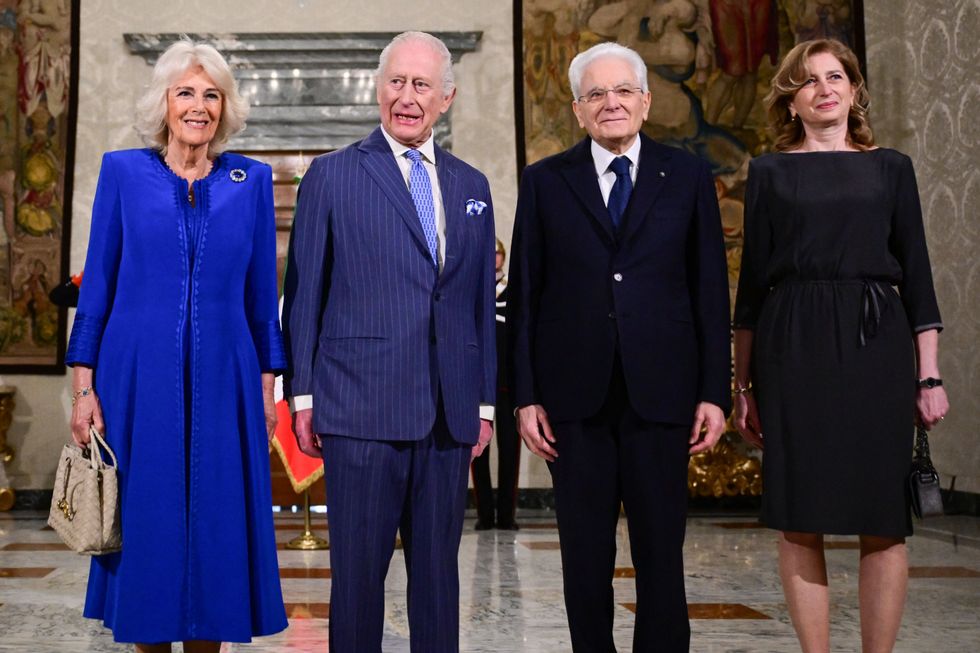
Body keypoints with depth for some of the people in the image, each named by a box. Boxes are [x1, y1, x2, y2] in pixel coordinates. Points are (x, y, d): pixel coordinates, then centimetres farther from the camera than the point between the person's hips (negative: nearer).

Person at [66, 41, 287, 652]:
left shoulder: (252, 180, 5)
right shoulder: (123, 171, 2)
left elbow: (261, 294, 8)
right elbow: (97, 285, 3)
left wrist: (267, 386, 4)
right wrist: (84, 387, -2)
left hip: (223, 383, 1)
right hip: (139, 381, -1)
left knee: (217, 527, 5)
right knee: (146, 521, 6)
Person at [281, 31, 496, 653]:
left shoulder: (471, 185, 14)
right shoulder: (332, 175, 3)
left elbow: (482, 302, 14)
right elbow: (304, 293, 1)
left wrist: (485, 401, 11)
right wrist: (302, 395, -3)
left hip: (449, 413, 4)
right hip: (361, 407, -3)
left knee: (439, 568, 11)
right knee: (359, 567, 3)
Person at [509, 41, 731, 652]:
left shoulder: (687, 176, 7)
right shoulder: (545, 181, 7)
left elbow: (711, 290, 5)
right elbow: (525, 295, 5)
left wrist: (716, 391, 0)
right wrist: (526, 395, -1)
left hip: (660, 390, 0)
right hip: (574, 395, 0)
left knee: (661, 550, 5)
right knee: (585, 554, 8)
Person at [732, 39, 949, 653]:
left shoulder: (890, 168, 12)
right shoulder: (769, 172, 9)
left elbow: (916, 272, 9)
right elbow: (752, 280, 7)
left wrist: (929, 375, 1)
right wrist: (743, 384, 3)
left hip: (877, 347, 1)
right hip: (792, 348, -1)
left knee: (884, 522, -1)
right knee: (800, 521, -1)